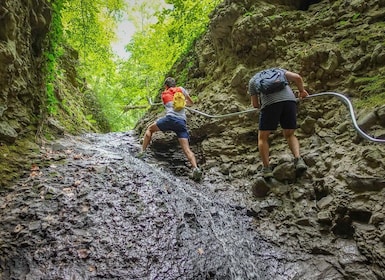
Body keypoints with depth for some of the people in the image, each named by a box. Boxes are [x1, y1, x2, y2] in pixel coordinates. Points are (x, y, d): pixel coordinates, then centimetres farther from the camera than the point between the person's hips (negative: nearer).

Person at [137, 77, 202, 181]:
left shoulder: (164, 94, 24)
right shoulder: (181, 89, 23)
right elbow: (191, 103, 30)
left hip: (171, 118, -1)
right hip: (182, 122, 1)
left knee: (150, 129, 23)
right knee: (187, 149, -4)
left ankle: (142, 151, 14)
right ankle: (195, 168, -27)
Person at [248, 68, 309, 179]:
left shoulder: (253, 80, 29)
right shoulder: (278, 70, 34)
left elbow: (255, 104, 29)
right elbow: (297, 77, 18)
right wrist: (302, 90, 34)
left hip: (270, 103, -2)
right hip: (289, 99, 3)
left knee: (263, 137, 14)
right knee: (290, 135, 20)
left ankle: (266, 168, 6)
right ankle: (298, 160, -1)